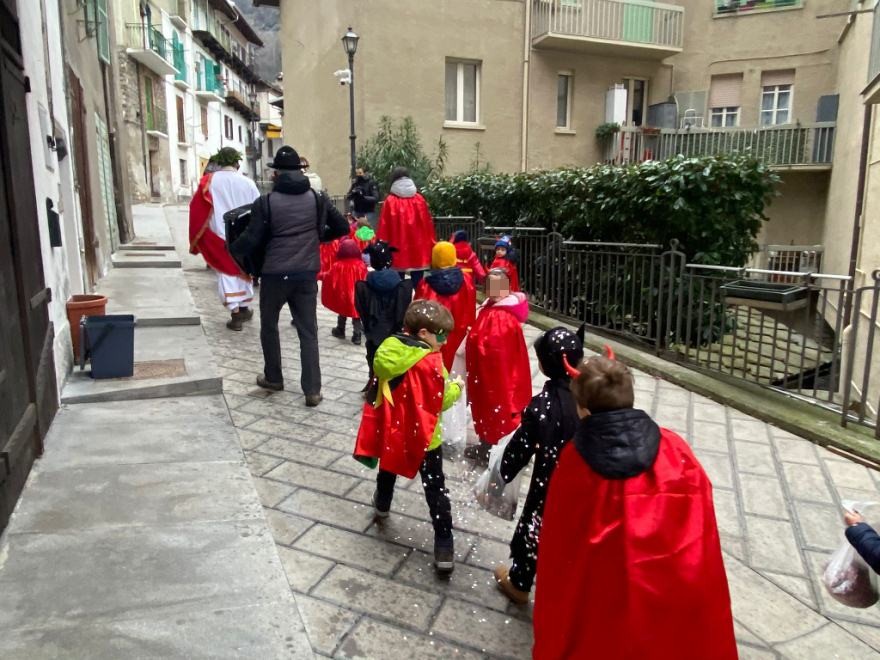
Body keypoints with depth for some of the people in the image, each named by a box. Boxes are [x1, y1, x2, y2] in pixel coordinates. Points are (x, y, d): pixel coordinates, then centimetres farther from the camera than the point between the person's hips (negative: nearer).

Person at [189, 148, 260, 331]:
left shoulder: (210, 181, -5)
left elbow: (197, 209, -2)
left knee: (226, 274, 4)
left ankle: (235, 314, -3)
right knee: (243, 271, 19)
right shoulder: (248, 183, -3)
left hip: (220, 237, -2)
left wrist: (196, 242, 7)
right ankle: (244, 308, 31)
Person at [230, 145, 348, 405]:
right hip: (307, 274, 3)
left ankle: (273, 378, 31)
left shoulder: (267, 202, -8)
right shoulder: (317, 198, 2)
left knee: (269, 326, 19)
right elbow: (342, 228, 8)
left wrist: (232, 248, 12)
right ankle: (312, 390, 2)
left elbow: (252, 240, -9)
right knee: (308, 331, 5)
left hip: (275, 274, -2)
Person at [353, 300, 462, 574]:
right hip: (423, 437, -5)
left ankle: (382, 505, 56)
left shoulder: (386, 350, -7)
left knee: (388, 469, 32)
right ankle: (444, 546, 7)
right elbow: (440, 401, -17)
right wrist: (455, 387, 3)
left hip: (391, 430, 6)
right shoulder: (430, 362, -24)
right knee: (436, 490, 5)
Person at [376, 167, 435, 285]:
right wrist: (430, 247, 12)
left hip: (398, 250, -2)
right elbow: (428, 224, 5)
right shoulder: (419, 199, 3)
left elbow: (383, 227, -5)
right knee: (418, 282, 8)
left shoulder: (390, 202, -5)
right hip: (418, 249, 2)